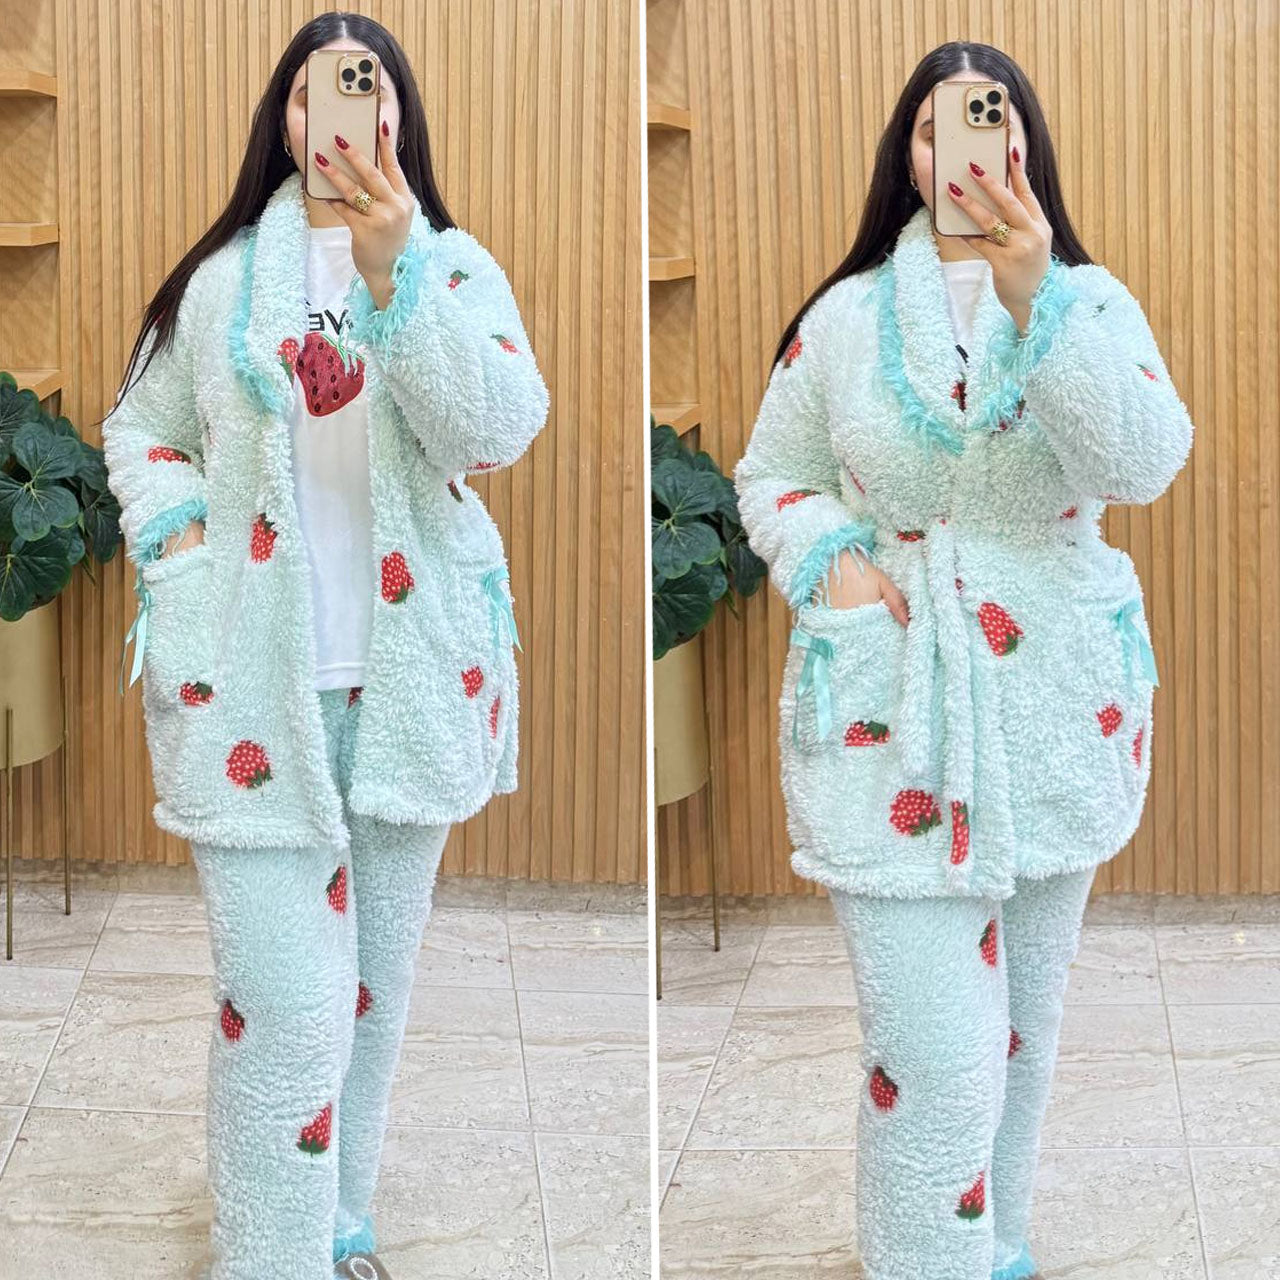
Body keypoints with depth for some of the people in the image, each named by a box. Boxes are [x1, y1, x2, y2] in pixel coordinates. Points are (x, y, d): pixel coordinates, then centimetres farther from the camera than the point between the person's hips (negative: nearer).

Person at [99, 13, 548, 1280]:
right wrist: (178, 544, -4)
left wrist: (392, 268, -26)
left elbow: (498, 430, -15)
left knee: (374, 981, 14)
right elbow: (139, 429, 15)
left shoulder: (456, 266, 2)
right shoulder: (219, 276, 4)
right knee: (289, 1005, -8)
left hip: (411, 674, 2)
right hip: (252, 676, -1)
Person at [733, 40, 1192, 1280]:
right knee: (933, 1062, -9)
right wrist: (827, 559, -9)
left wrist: (1034, 296, -27)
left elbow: (1144, 461, -17)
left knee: (1023, 1023, 16)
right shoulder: (845, 316, 1)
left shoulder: (1091, 301, 0)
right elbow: (771, 476, 11)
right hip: (891, 717, -2)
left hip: (1055, 712, 2)